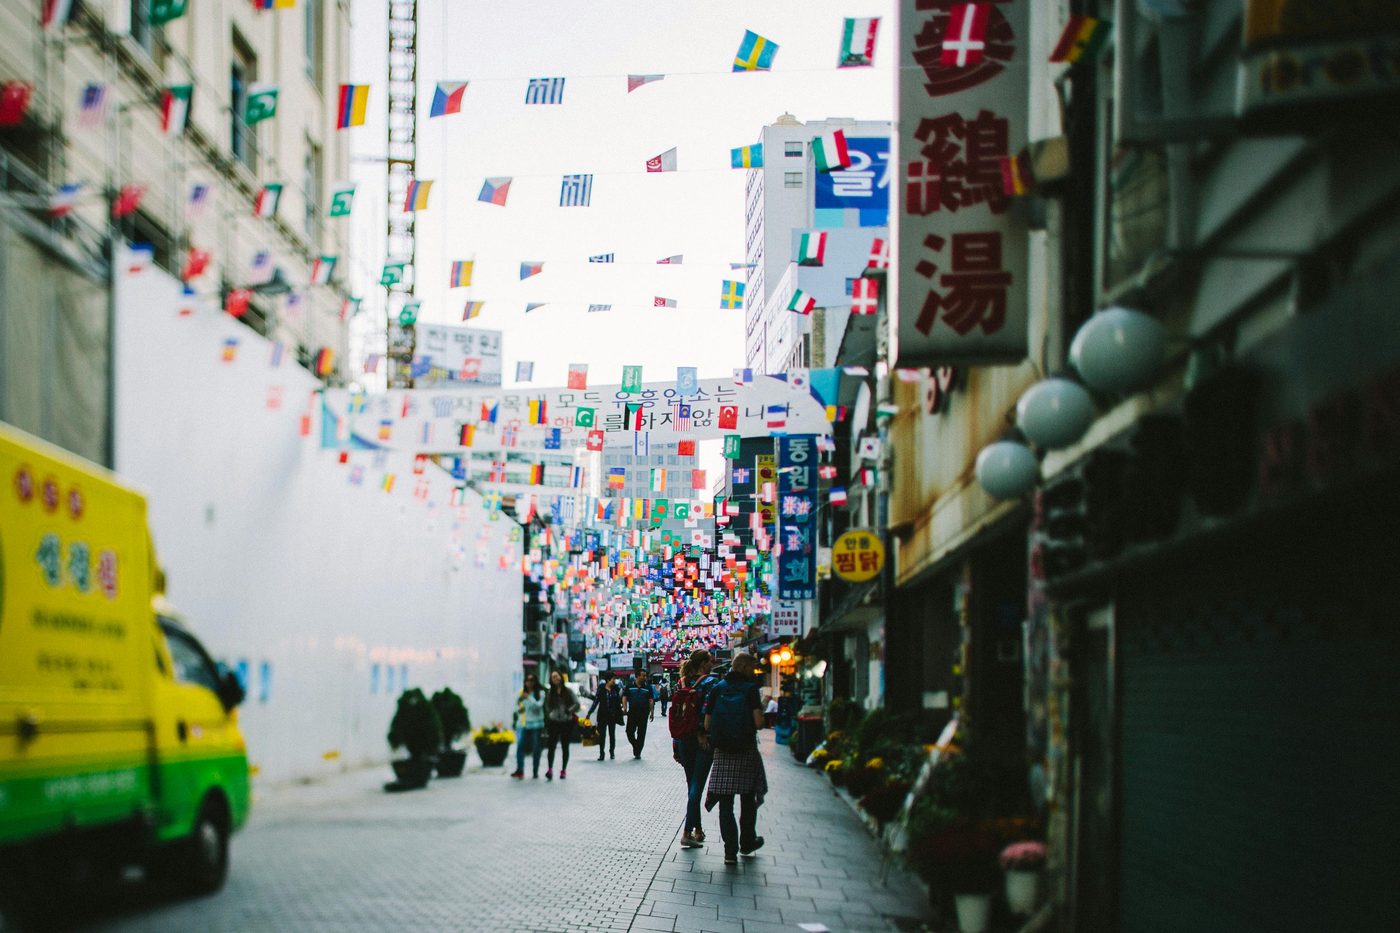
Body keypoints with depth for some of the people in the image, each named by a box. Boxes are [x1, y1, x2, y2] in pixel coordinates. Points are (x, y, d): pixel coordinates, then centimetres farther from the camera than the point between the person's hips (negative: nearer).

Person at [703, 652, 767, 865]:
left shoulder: (718, 689, 3)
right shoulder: (750, 689, -7)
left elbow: (707, 724, 0)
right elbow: (758, 722, -16)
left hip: (722, 751, 2)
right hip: (746, 749, -2)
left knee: (726, 803, 4)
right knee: (748, 799, 17)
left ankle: (730, 851, 0)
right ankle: (747, 842, 29)